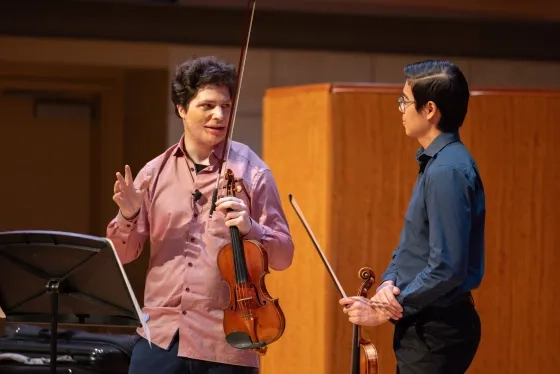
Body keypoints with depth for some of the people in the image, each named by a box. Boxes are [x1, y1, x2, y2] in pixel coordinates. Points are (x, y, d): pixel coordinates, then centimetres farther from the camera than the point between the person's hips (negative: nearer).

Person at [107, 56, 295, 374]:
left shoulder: (252, 172, -1)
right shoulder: (155, 173, 7)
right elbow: (123, 254, 9)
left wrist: (250, 228, -20)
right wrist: (128, 217, -11)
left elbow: (283, 255, -2)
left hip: (227, 341, -2)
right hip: (160, 336, 3)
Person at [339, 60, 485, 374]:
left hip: (436, 334, -10)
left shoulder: (447, 171, -20)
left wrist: (384, 312, -16)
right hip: (425, 326, 10)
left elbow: (447, 268, -25)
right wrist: (389, 282, -2)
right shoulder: (435, 163, 12)